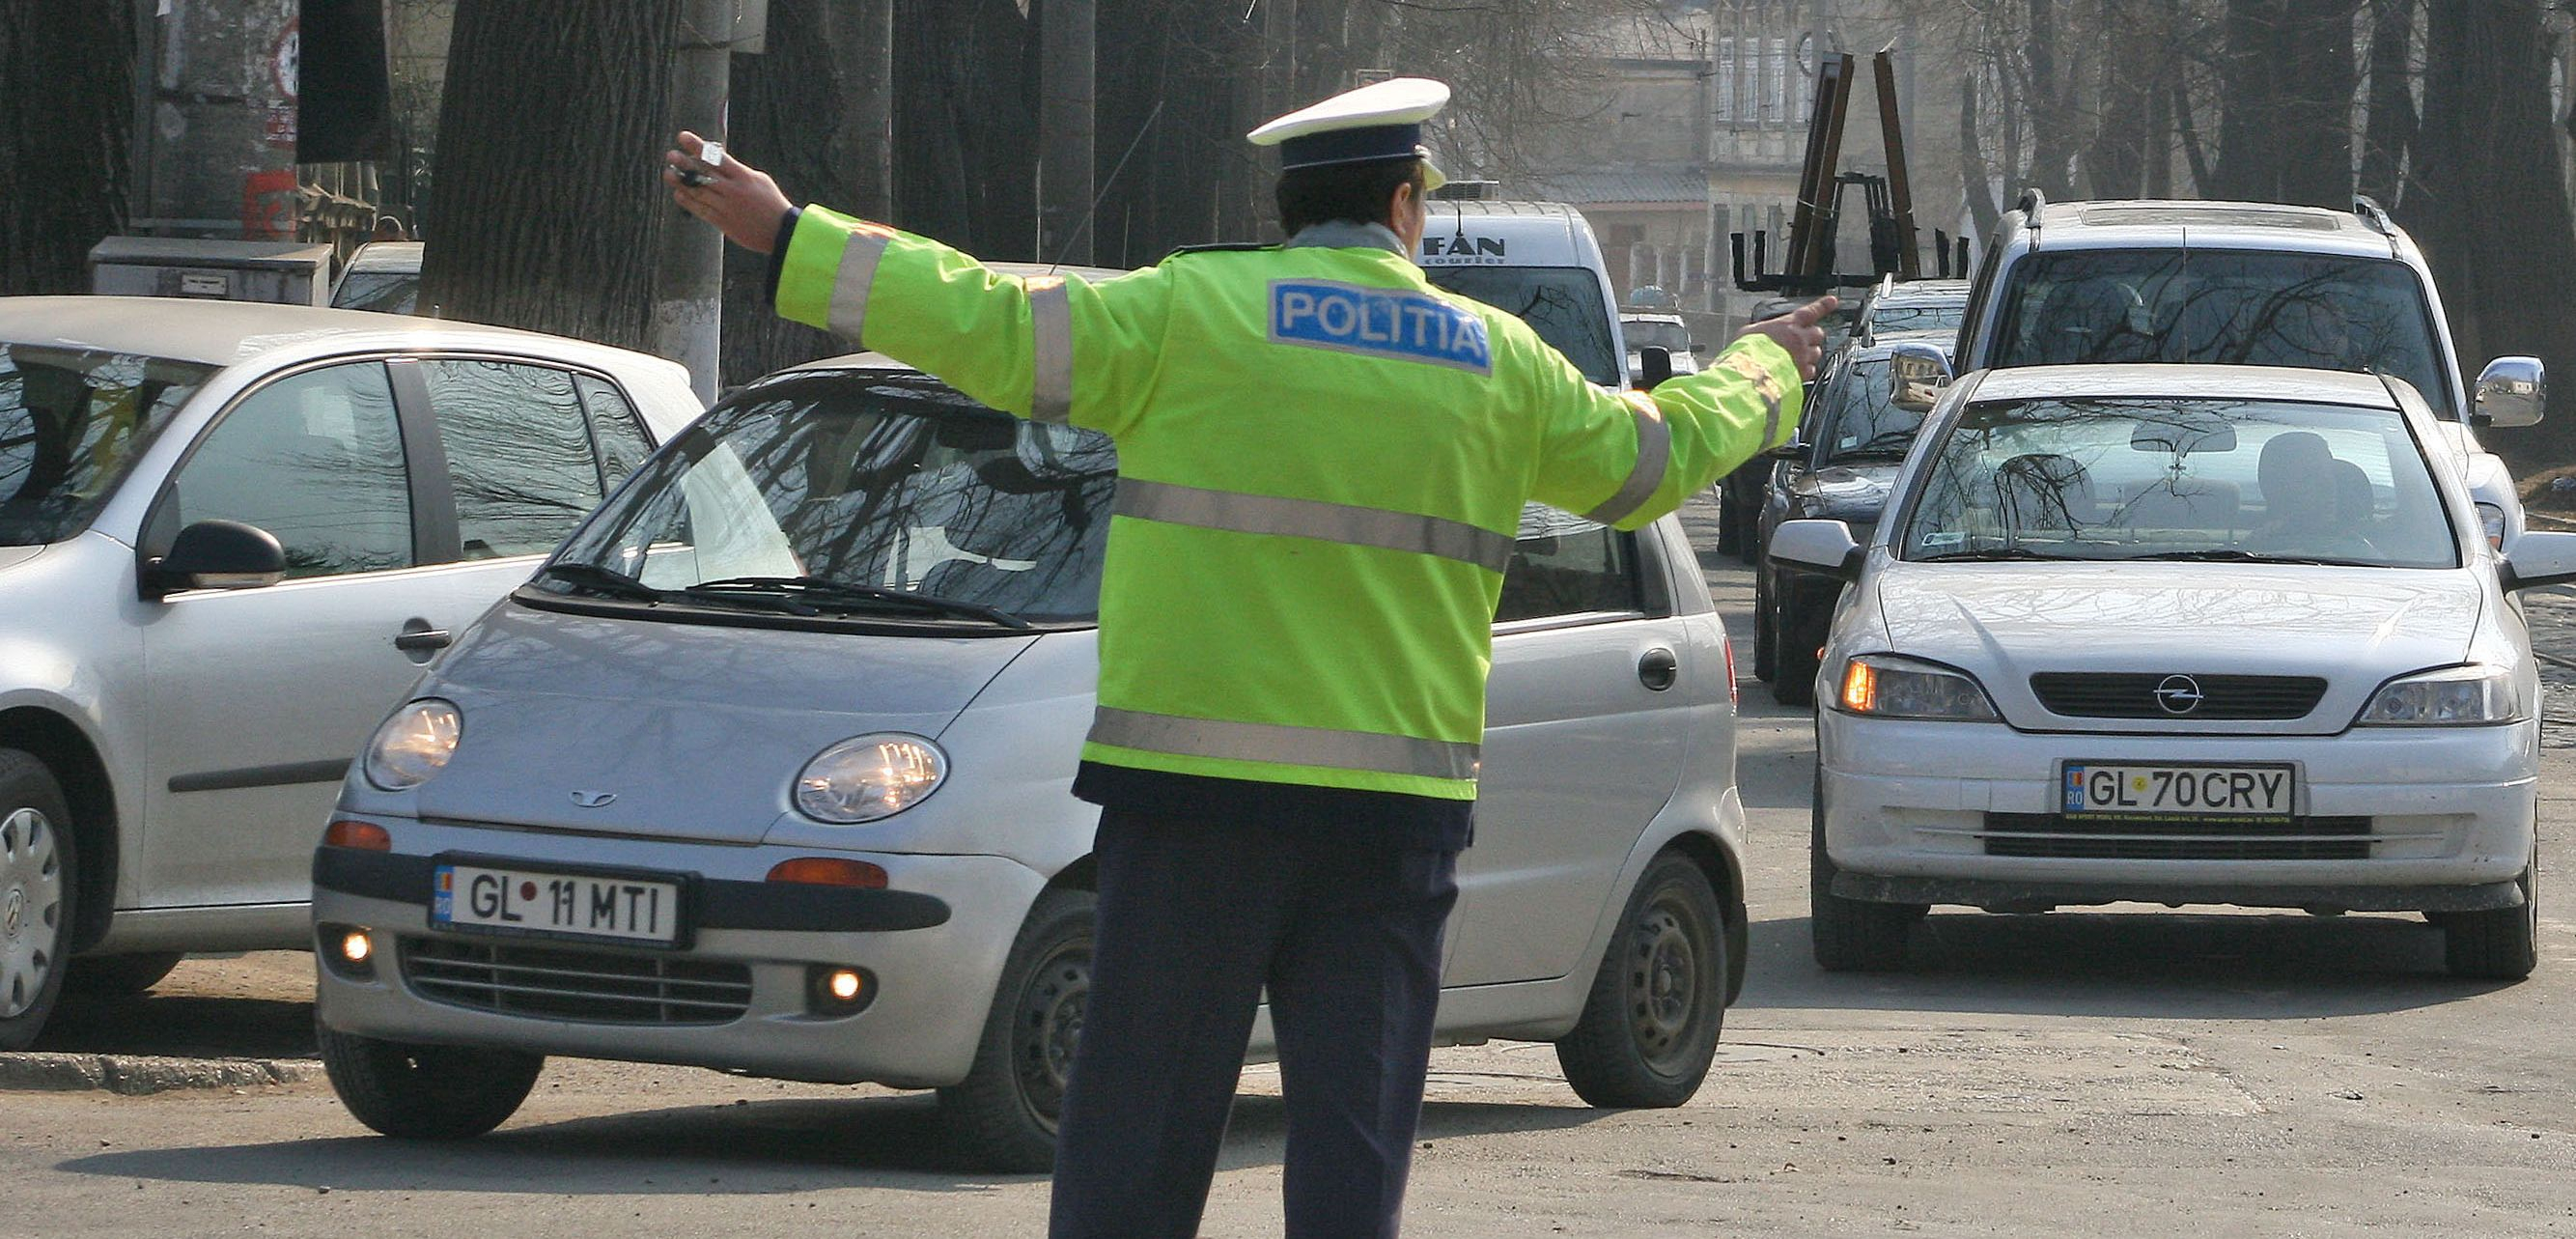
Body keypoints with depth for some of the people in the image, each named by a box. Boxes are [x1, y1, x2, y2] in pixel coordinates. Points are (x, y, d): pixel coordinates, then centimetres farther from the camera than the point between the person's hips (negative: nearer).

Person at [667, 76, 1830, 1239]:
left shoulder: (1191, 313, -2)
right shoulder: (1497, 361, 10)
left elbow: (991, 327, -6)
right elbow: (1651, 457, 25)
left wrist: (789, 237, 0)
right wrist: (1763, 370, 46)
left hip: (1197, 796, -2)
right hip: (1396, 817, 2)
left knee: (1137, 1144, 2)